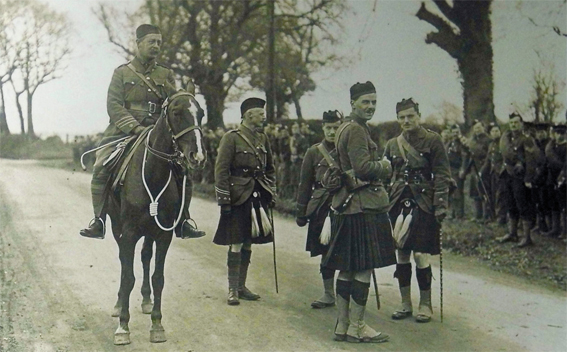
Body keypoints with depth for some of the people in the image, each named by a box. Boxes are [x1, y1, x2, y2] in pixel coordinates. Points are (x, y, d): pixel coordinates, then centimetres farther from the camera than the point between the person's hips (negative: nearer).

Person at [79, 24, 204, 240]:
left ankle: (182, 221, 1)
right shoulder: (122, 72, 8)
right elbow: (113, 105, -3)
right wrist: (135, 127, -17)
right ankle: (99, 221, -11)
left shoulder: (166, 75, 15)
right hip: (124, 131, -2)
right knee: (101, 167, -22)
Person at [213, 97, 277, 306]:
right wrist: (224, 200, -14)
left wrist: (272, 193, 14)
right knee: (236, 244, -4)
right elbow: (221, 170, -10)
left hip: (257, 197, 6)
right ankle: (232, 290, 3)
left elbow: (270, 169, 21)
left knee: (248, 243, 11)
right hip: (238, 197, -6)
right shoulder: (231, 138, -8)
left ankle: (242, 286, 19)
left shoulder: (262, 138, 12)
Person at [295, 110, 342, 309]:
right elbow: (305, 184, 9)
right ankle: (328, 294, 18)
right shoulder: (314, 152, 7)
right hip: (322, 208, 2)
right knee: (326, 251, 7)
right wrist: (301, 212, 6)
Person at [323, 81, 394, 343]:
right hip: (364, 206, -10)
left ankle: (342, 326, 16)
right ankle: (356, 327, -1)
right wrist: (385, 166, -5)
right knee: (364, 269, -5)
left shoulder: (345, 128, 19)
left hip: (347, 207, 10)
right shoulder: (356, 130, -13)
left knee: (347, 270, 11)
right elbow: (363, 167, -22)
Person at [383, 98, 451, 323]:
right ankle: (405, 303, 17)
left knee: (420, 254, -6)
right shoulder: (392, 145, 11)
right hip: (399, 204, 5)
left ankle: (425, 304, 7)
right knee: (401, 254, 7)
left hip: (423, 205, -5)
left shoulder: (432, 141, -2)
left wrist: (441, 206, -12)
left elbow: (442, 175, -5)